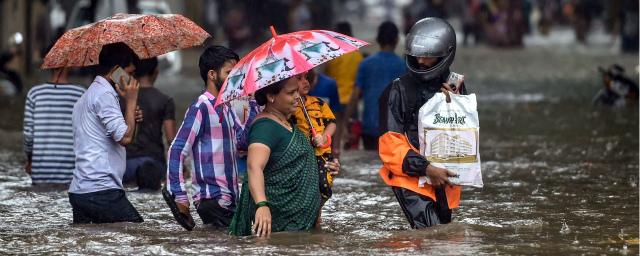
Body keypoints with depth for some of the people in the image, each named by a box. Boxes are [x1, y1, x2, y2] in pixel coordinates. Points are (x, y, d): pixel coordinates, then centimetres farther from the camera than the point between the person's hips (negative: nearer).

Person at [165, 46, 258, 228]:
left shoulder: (226, 108, 16)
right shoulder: (201, 108, -10)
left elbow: (242, 141, 11)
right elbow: (177, 151, -14)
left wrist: (254, 106, 7)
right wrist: (179, 196, -17)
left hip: (230, 198, 8)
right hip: (212, 200, -8)